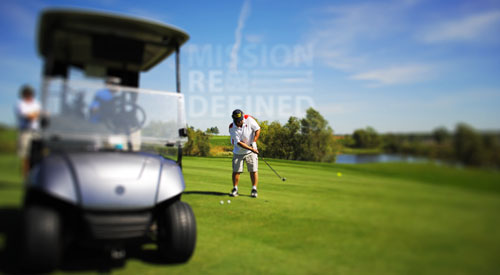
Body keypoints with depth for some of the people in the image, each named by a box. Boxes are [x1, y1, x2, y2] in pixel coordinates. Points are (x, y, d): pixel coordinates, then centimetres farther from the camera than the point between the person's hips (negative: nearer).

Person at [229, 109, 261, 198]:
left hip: (251, 151, 0)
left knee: (253, 170, -4)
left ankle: (254, 189, 7)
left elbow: (258, 129, -6)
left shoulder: (249, 119, -15)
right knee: (236, 171, 0)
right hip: (238, 151, 0)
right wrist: (251, 149, -27)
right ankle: (235, 189, 16)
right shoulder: (232, 128, -18)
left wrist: (254, 142, -15)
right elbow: (238, 142, -20)